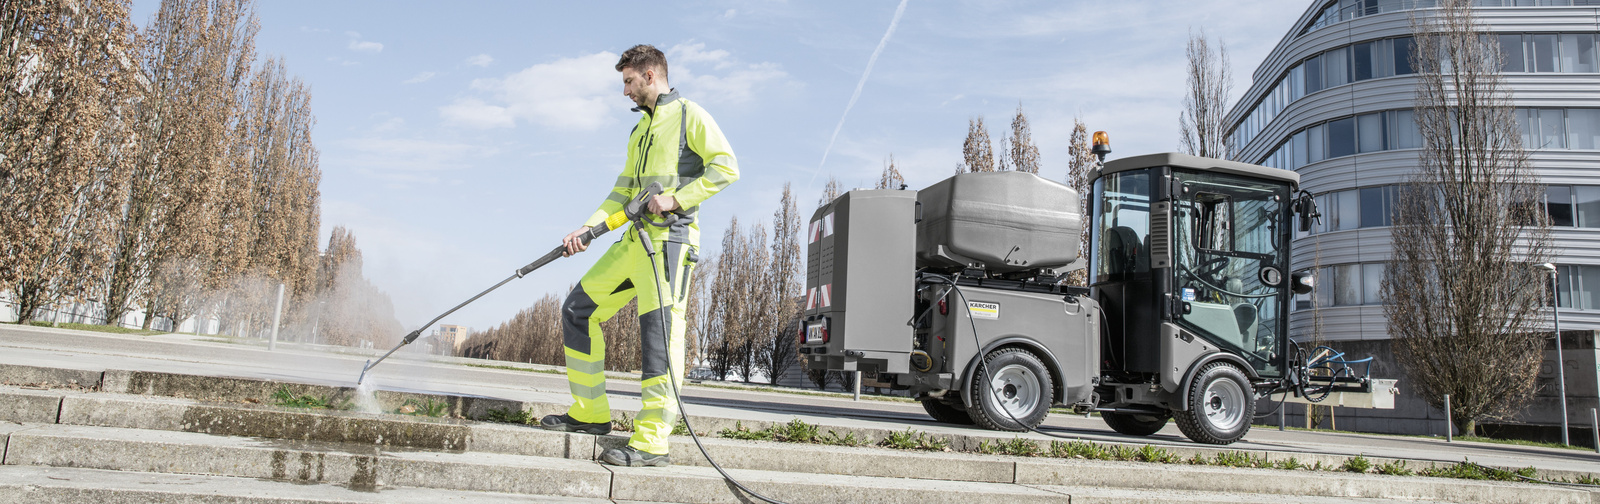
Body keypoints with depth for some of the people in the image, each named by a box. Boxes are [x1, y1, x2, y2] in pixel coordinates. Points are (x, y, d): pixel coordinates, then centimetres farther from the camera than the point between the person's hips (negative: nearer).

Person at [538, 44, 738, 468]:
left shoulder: (689, 115, 2)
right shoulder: (640, 130, 26)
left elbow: (726, 167, -9)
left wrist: (676, 198, -16)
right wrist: (588, 228, 10)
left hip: (670, 237, -9)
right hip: (635, 238, 9)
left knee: (660, 331, -13)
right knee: (578, 310, 7)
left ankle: (652, 441, -13)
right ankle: (591, 413, 15)